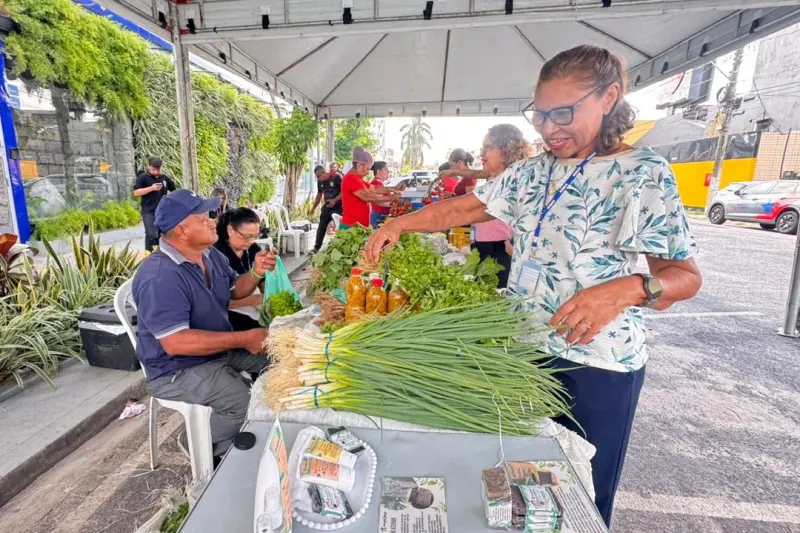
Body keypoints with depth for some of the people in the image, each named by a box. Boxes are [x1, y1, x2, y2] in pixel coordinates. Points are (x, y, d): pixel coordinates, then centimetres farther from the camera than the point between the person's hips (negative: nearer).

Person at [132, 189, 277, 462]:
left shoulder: (211, 254, 1)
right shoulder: (160, 278, -28)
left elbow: (234, 290, 13)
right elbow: (175, 342, -33)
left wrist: (255, 273, -9)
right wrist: (243, 339, -32)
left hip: (220, 348, 9)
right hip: (177, 370, -8)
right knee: (246, 402, -26)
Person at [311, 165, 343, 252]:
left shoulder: (336, 177, -14)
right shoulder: (320, 182, 4)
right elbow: (319, 195, 17)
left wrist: (334, 200, -26)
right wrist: (313, 208, 18)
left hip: (338, 207, -6)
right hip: (327, 207, 6)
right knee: (321, 228, 4)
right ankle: (317, 247, 12)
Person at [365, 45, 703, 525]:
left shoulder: (644, 173, -10)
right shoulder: (532, 172, 5)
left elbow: (686, 275, -12)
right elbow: (463, 209, 3)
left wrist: (628, 288, -32)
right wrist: (399, 224, -8)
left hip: (598, 362, -4)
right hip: (523, 345, 5)